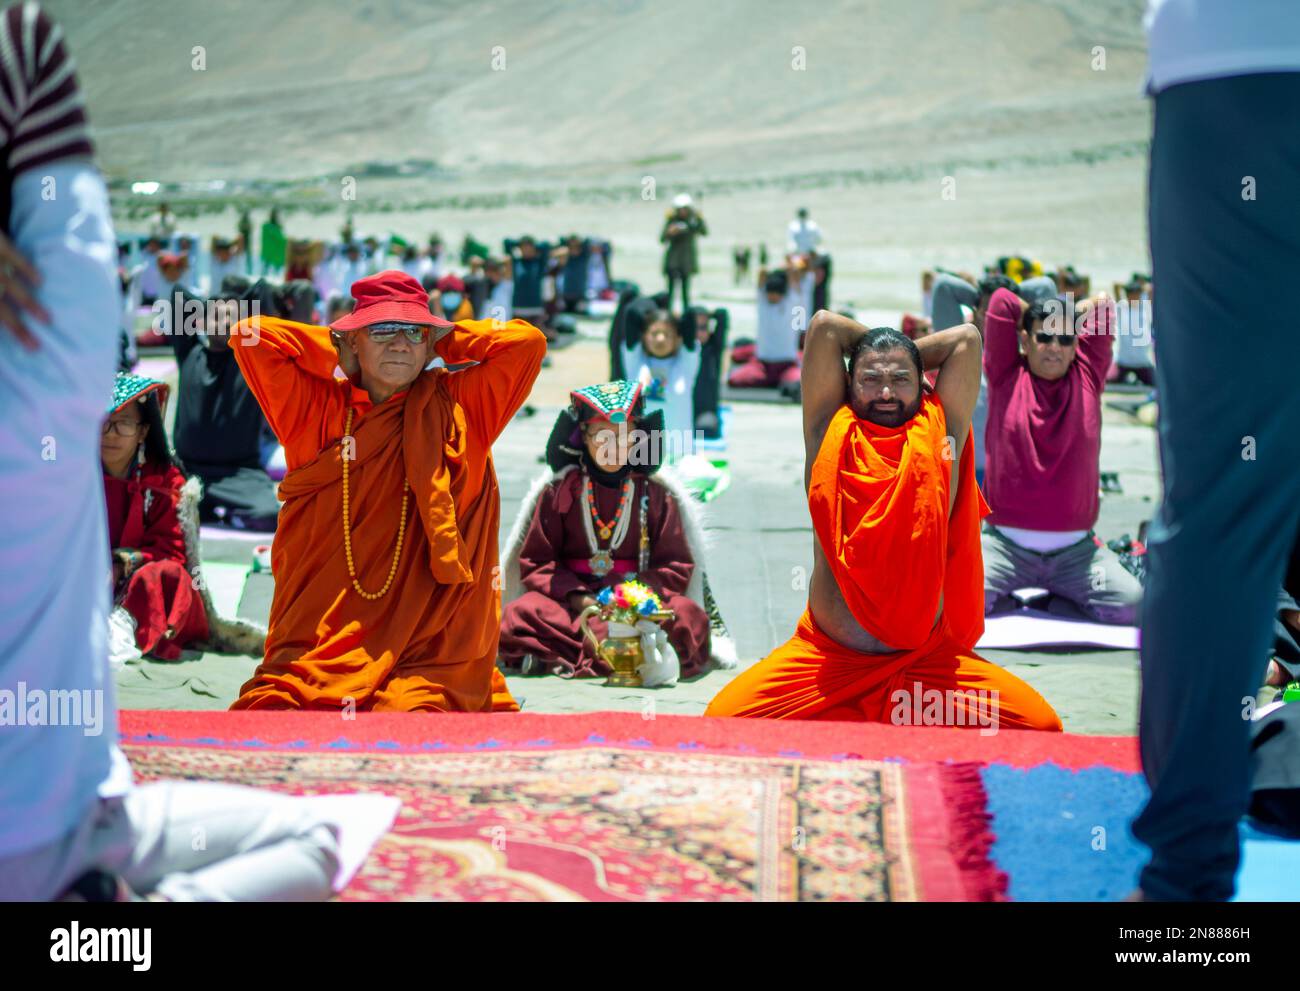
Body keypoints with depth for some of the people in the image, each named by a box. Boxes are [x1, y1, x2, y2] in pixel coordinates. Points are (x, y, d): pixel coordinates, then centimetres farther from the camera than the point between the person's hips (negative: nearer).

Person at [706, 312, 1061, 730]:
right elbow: (824, 325, 4)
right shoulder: (831, 435, 4)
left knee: (1040, 725, -16)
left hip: (929, 660, 1)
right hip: (827, 658, 0)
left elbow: (966, 338, 8)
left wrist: (906, 356, 18)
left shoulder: (939, 439, 6)